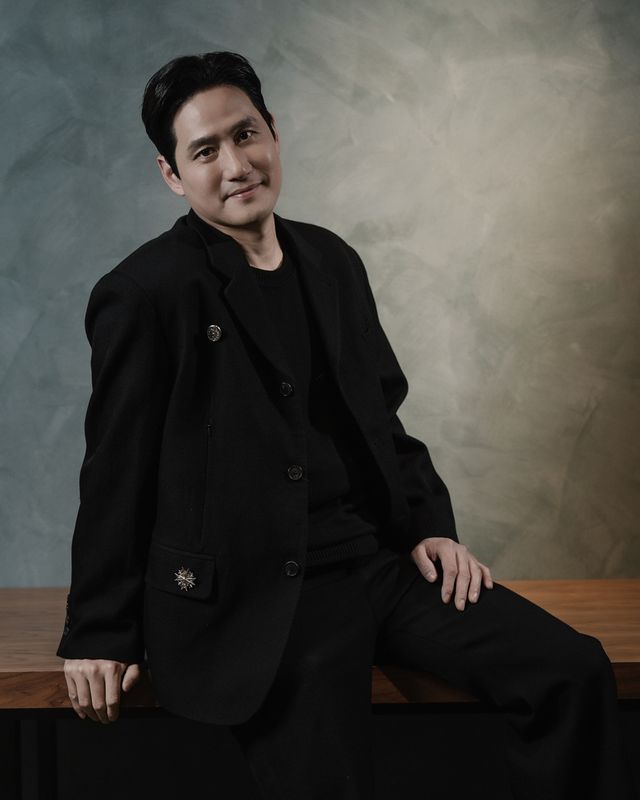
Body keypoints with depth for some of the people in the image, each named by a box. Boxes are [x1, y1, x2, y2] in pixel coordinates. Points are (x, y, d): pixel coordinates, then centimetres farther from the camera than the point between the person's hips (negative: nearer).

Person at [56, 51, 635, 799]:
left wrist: (430, 526, 7)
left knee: (573, 670, -6)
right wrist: (99, 634, -3)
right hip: (256, 594, -5)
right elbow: (116, 477, -5)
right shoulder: (145, 295, -7)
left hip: (380, 560, 6)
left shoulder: (331, 261, 12)